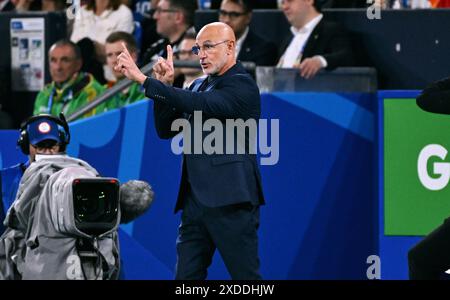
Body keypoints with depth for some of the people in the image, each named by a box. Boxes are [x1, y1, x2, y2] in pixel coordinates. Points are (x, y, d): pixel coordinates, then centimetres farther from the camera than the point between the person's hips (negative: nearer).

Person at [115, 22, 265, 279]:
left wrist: (144, 79, -24)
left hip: (230, 201, -8)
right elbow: (166, 130, 14)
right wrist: (164, 85, 0)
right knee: (186, 277, 5)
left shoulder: (242, 85, -9)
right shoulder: (200, 86, 17)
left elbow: (198, 104, -24)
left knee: (245, 275, -4)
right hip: (195, 200, 8)